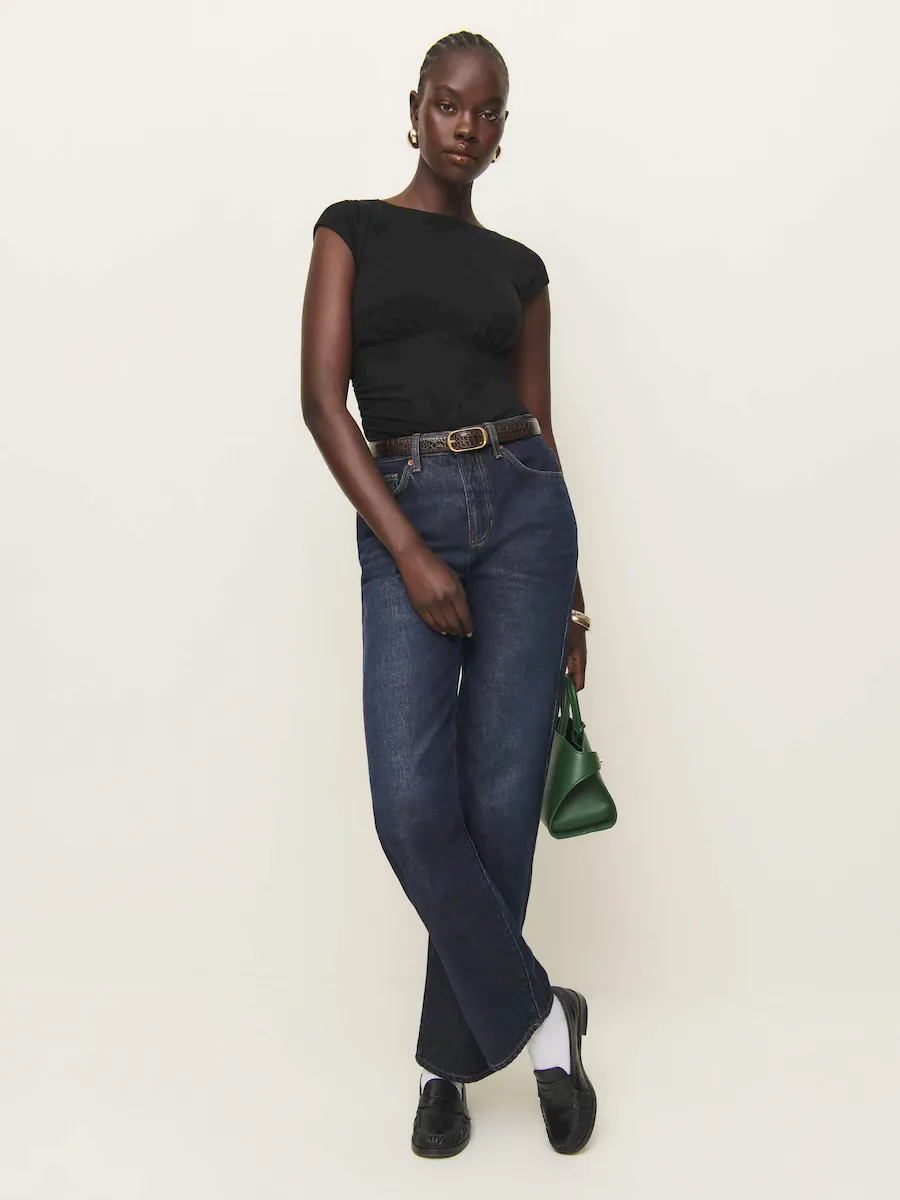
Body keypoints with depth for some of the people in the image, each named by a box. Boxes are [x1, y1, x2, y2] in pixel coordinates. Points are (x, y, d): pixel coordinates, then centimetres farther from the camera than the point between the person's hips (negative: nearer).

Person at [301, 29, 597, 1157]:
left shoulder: (518, 266, 15)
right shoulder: (353, 230, 8)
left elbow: (540, 423, 15)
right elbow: (322, 398, -3)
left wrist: (572, 599, 11)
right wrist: (410, 552, -13)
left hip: (522, 509, 2)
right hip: (402, 520, -2)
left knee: (499, 800, 0)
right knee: (413, 804, -13)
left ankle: (451, 1056, 18)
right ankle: (536, 1013, 10)